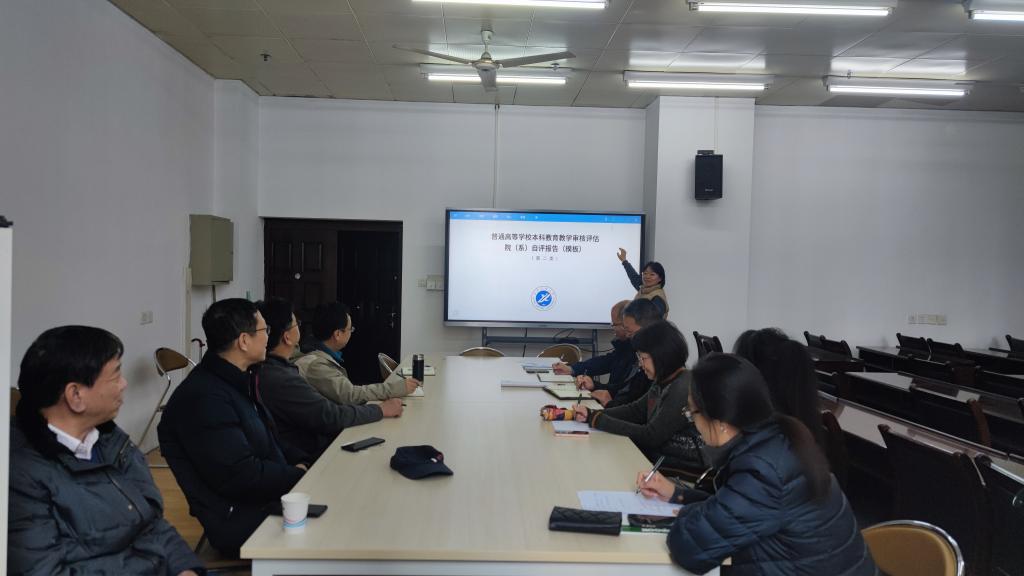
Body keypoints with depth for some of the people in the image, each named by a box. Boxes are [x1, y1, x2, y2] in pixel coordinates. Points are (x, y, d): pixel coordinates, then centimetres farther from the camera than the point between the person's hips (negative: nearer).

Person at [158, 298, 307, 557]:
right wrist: (299, 476, -13)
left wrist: (301, 461, 1)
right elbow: (241, 476, -25)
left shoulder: (238, 381, 10)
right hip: (244, 524, -9)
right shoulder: (204, 398, -22)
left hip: (272, 497, 9)